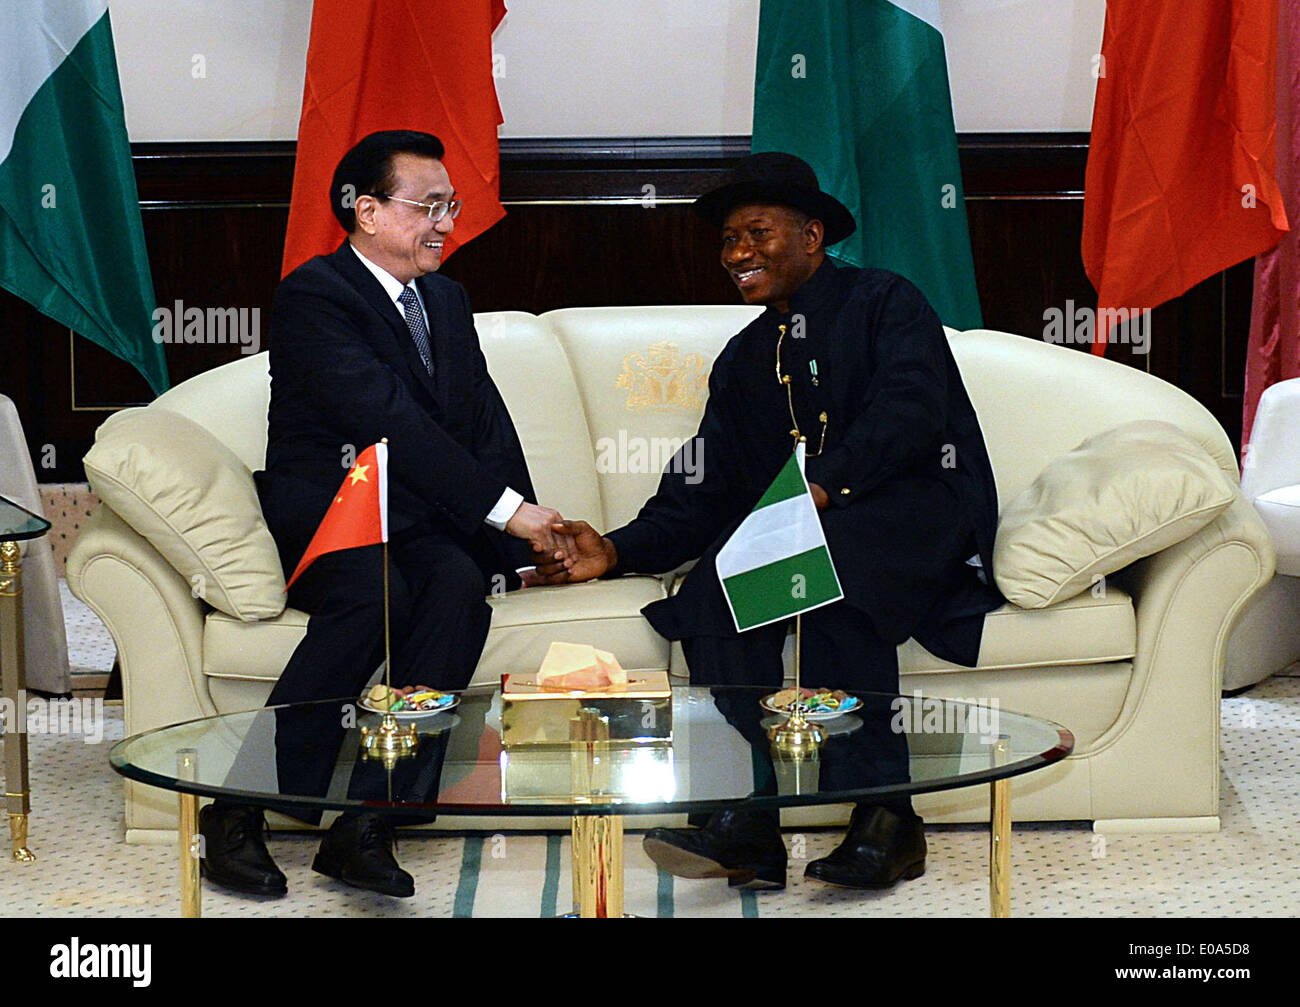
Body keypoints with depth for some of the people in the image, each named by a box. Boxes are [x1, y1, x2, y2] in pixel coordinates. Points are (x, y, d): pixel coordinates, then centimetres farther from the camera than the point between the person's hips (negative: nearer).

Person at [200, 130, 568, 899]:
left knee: (461, 586, -28)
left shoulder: (446, 300, 18)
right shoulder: (314, 295, -8)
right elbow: (390, 420, -19)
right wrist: (504, 509, -23)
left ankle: (366, 826, -30)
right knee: (376, 594, -36)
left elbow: (488, 423, 14)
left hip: (420, 523, 6)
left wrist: (525, 539, -3)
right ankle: (236, 815, -26)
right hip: (323, 512, -6)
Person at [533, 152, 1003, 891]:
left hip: (917, 514, -5)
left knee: (834, 563, -37)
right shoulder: (743, 359, 24)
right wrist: (617, 550, -1)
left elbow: (909, 414, -13)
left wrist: (824, 487, -27)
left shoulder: (885, 303, 6)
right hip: (796, 535, 5)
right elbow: (702, 494, 16)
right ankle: (745, 824, -36)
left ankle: (884, 819, -34)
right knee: (718, 577, -27)